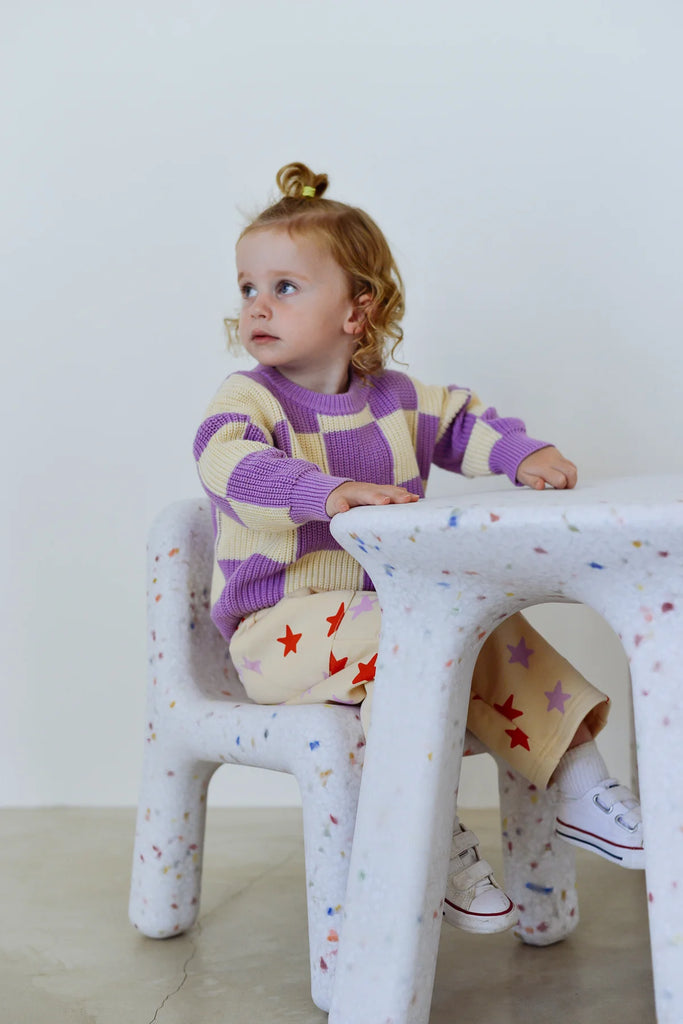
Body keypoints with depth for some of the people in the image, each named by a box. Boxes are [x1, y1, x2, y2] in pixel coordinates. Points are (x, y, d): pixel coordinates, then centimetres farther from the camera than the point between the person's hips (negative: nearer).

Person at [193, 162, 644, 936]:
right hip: (280, 631, -5)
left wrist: (525, 454, -2)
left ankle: (580, 787, 5)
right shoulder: (247, 399, -9)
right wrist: (333, 491, -45)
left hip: (392, 606, 6)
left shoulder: (397, 400, 8)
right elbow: (229, 458, -30)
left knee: (497, 631, -9)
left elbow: (463, 421, 19)